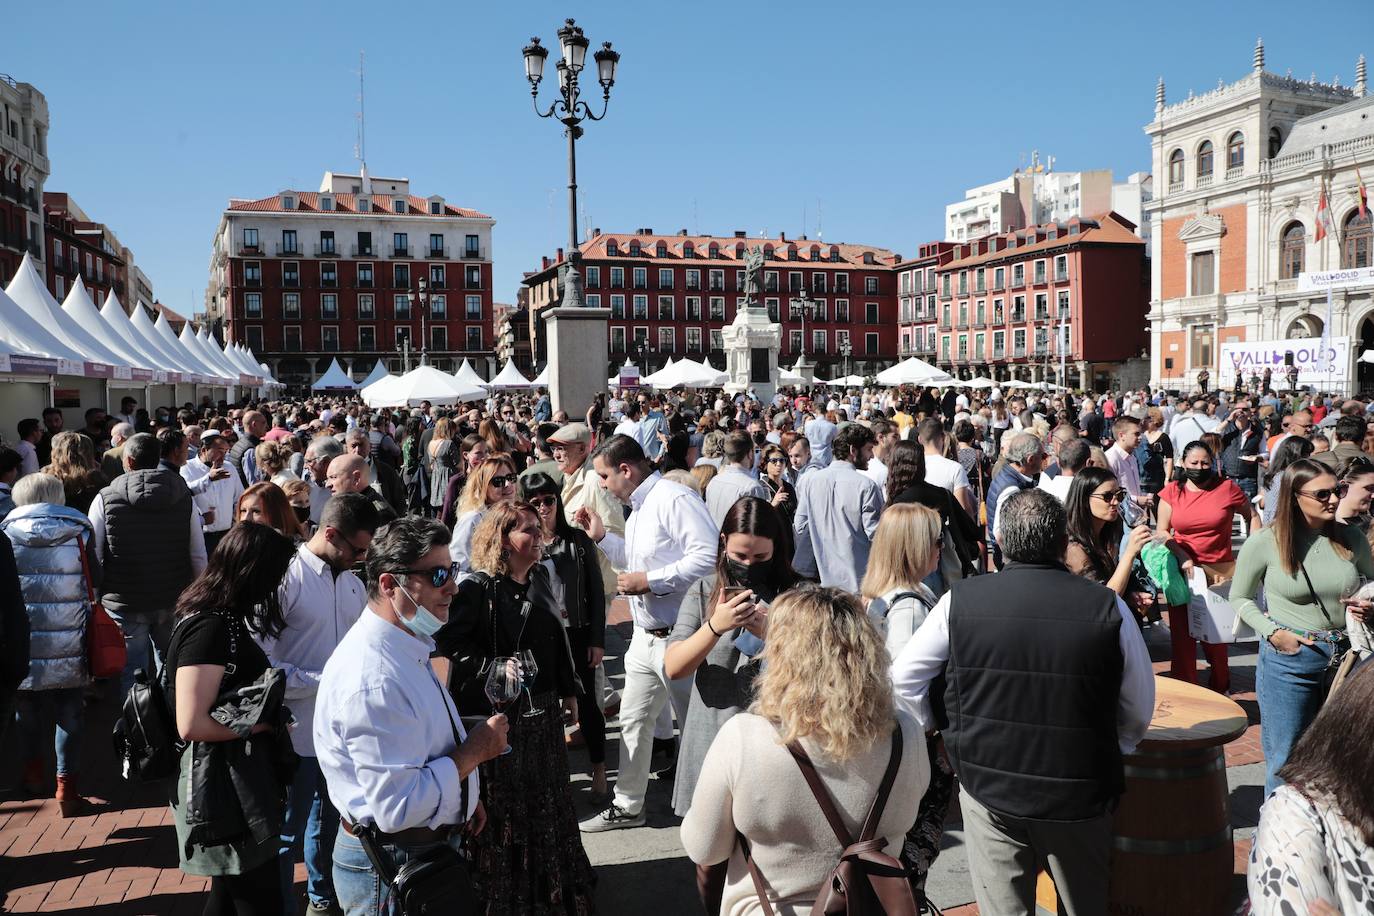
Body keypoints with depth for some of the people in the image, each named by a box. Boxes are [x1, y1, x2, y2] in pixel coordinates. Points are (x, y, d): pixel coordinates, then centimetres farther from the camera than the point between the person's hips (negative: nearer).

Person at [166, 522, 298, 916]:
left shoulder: (219, 617, 8)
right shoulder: (209, 627, -22)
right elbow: (191, 724, -26)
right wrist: (260, 724, -15)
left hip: (236, 779, 10)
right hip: (224, 786, -10)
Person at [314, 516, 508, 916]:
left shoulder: (405, 644, 4)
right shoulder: (373, 680, -30)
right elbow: (398, 807, -31)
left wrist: (464, 796, 11)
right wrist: (475, 750, -21)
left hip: (428, 846, 9)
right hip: (392, 869, -9)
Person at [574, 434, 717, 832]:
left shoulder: (674, 498, -18)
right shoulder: (637, 508, 13)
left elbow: (708, 555, -27)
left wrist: (649, 581, -23)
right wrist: (601, 537, 11)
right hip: (645, 636, 10)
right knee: (633, 720, 18)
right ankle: (627, 806, 32)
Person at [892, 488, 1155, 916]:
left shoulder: (961, 600, -10)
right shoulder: (1108, 607, -13)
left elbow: (904, 677, -2)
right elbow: (1139, 711, -3)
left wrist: (944, 729, 12)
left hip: (987, 786, 0)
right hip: (1081, 796, 1)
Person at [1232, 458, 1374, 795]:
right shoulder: (1264, 543, -9)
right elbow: (1240, 598, 2)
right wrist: (1273, 632, -11)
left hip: (1347, 657, 3)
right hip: (1288, 661, -3)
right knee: (1286, 760, 8)